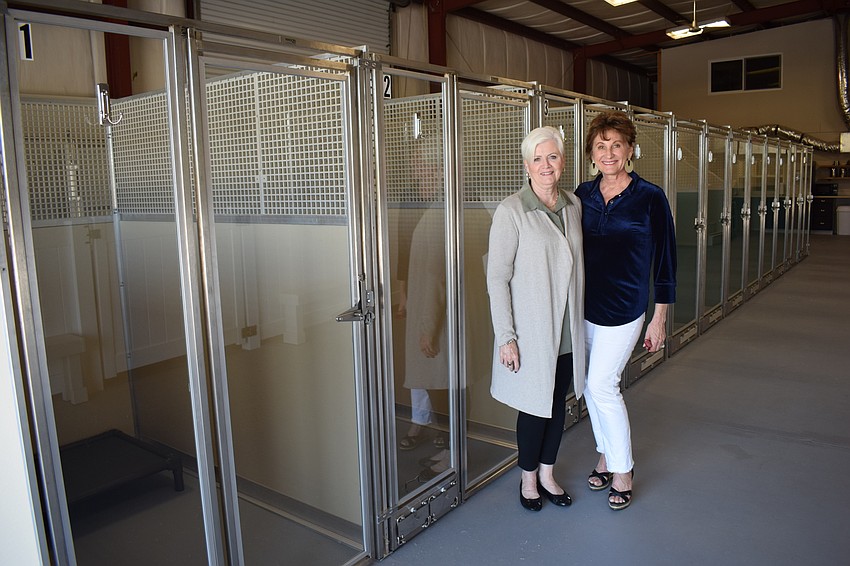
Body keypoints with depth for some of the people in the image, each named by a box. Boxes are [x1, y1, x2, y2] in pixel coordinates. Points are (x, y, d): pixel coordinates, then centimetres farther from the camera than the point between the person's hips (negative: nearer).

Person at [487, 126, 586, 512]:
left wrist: (580, 318, 14)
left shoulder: (574, 205, 5)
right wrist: (506, 336, -16)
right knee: (535, 405, 7)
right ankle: (528, 477, 31)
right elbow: (497, 278, -14)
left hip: (567, 330, 6)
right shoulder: (511, 211, -14)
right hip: (531, 331, -5)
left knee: (559, 402, 16)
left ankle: (547, 473, 36)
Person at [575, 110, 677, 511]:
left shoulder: (650, 197, -8)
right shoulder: (583, 195, 4)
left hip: (625, 307, -5)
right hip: (585, 305, 5)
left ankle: (622, 471, 12)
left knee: (602, 384, -6)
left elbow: (664, 260, -5)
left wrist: (659, 320, -5)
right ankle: (606, 456, 31)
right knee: (591, 385, 11)